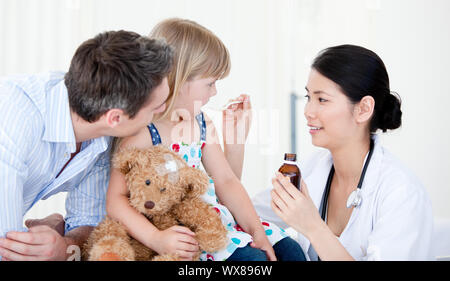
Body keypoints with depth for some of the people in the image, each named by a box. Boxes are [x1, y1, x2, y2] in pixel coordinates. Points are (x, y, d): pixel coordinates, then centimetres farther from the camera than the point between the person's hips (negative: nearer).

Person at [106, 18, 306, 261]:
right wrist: (156, 239, -31)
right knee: (252, 258, -24)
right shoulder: (141, 133, -16)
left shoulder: (202, 123, 7)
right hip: (182, 232, -7)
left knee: (289, 250, 0)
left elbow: (225, 181, 9)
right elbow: (116, 201, -19)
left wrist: (256, 230, 0)